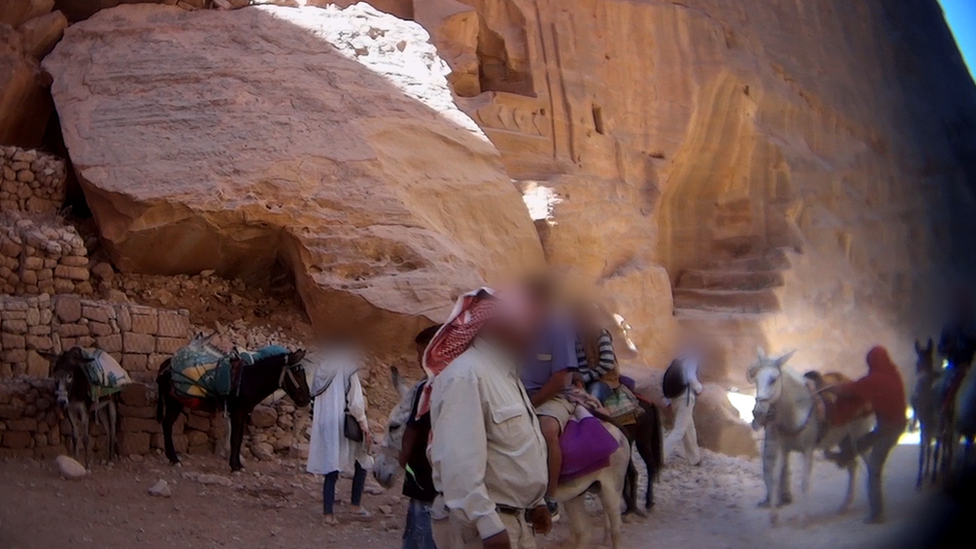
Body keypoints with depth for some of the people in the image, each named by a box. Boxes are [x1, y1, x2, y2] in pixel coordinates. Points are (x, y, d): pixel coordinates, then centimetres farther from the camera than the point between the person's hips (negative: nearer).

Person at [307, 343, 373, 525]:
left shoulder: (322, 373, 7)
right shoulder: (348, 372, -10)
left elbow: (317, 402, 10)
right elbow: (356, 403, -13)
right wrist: (365, 428, -8)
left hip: (324, 426, 5)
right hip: (344, 426, -5)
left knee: (330, 470, 8)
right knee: (362, 464, 14)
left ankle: (329, 514, 5)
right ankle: (356, 507, 13)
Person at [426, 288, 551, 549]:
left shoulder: (506, 374, 14)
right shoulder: (466, 376, -19)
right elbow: (459, 459, -26)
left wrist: (534, 502, 19)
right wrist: (488, 525, -28)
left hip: (515, 519, 10)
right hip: (479, 523, -10)